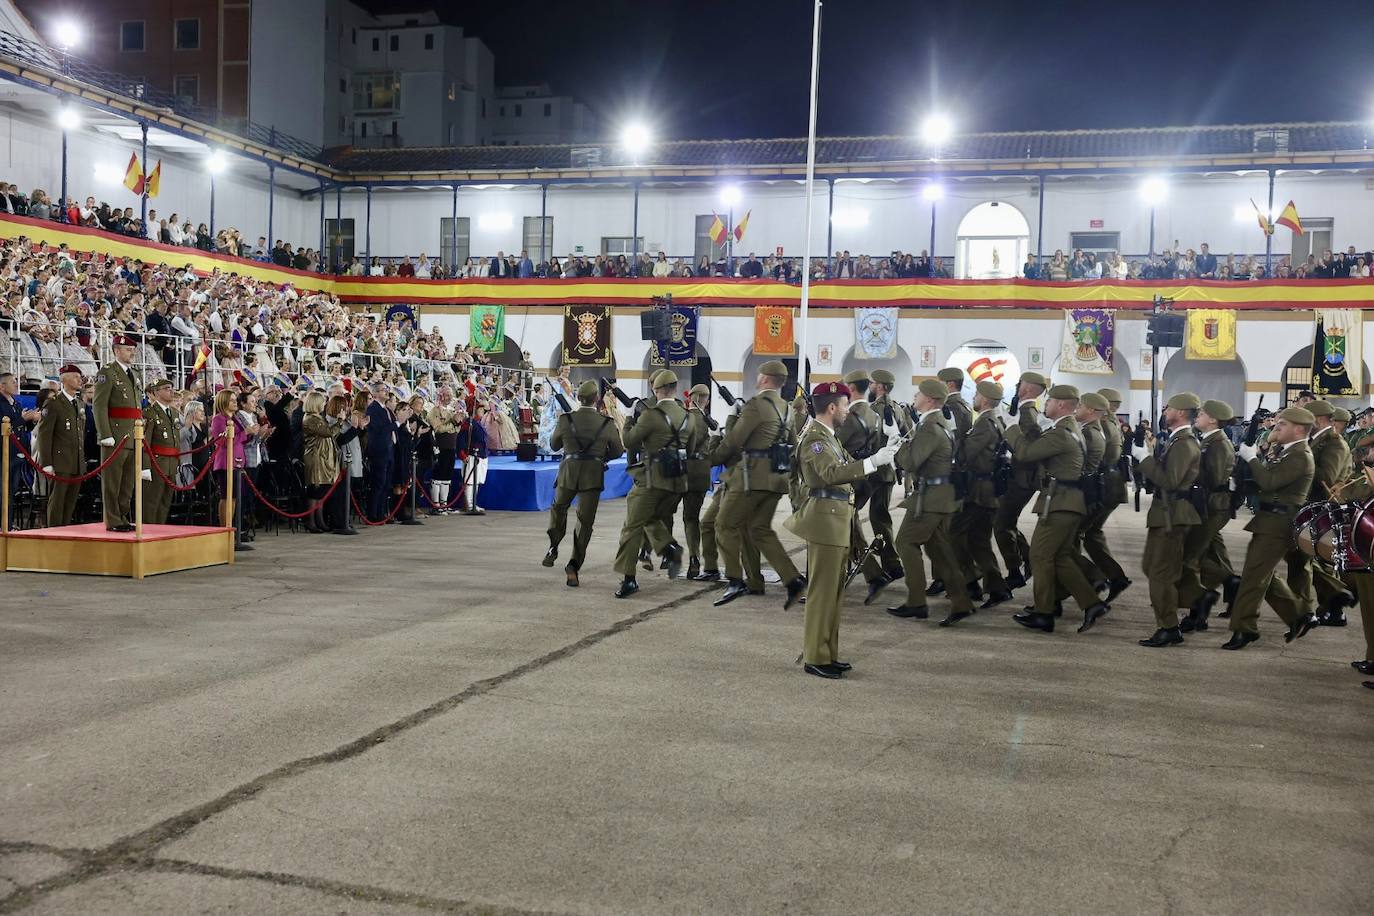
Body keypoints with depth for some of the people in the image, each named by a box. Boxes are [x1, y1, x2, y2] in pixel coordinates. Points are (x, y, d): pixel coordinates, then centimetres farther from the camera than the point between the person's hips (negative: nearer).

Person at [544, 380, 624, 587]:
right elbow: (617, 451, 6)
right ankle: (574, 566, -2)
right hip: (594, 475, -1)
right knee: (585, 521, 5)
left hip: (569, 470, 1)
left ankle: (553, 548, 18)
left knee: (558, 508, 27)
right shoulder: (606, 423, -3)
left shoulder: (566, 420, -3)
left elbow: (555, 444, 11)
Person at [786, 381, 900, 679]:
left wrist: (881, 455, 8)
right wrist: (873, 461, -32)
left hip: (838, 521, 10)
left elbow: (848, 466, 18)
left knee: (834, 590, 14)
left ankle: (828, 653, 22)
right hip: (825, 520, -10)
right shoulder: (814, 438, -15)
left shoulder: (828, 437, 18)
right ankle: (815, 658, 1)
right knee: (822, 590, -5)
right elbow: (832, 473, -29)